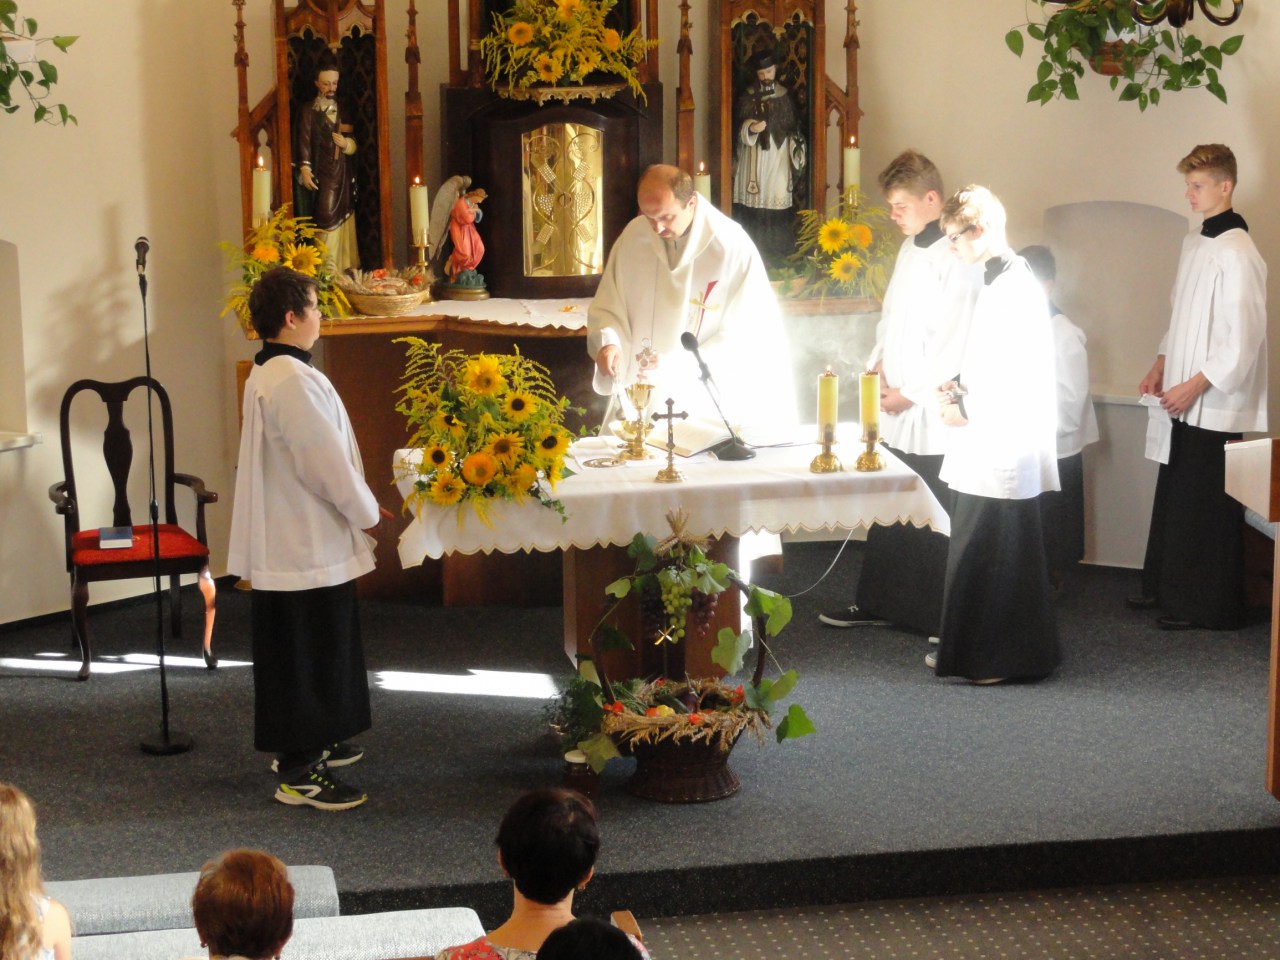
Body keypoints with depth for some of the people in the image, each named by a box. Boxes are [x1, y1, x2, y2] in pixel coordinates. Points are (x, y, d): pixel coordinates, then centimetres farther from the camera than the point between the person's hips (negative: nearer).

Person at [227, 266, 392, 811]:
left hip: (284, 537, 10)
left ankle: (307, 745, 33)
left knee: (311, 652, 21)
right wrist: (367, 513, -7)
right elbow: (327, 461, -21)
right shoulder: (292, 382, -23)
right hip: (309, 544, -10)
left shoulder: (266, 375, 11)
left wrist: (357, 503, 17)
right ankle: (299, 773, 4)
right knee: (308, 656, -3)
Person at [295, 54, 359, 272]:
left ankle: (344, 267, 10)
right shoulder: (309, 110, 1)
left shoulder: (341, 110, 15)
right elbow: (304, 140, -10)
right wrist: (304, 167, -22)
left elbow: (354, 144, 17)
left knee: (344, 223, 5)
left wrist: (347, 143, -6)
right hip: (322, 176, -5)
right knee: (328, 220, -11)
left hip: (343, 175, 5)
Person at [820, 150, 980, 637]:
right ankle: (876, 602, 26)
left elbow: (956, 342, -18)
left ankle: (944, 619, 8)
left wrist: (910, 392, -13)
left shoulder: (957, 257, -15)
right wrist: (879, 363, 7)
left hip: (931, 415, -8)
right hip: (894, 412, 8)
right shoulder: (910, 248, 14)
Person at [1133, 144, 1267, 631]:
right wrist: (1162, 365, 12)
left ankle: (1208, 606, 11)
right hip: (1183, 402, 9)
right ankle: (1165, 587, 28)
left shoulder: (1237, 254, -18)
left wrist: (1194, 386, -18)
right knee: (1172, 498, 16)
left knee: (1206, 509, 0)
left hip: (1215, 405, -9)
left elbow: (1243, 339, -20)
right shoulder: (1193, 244, 10)